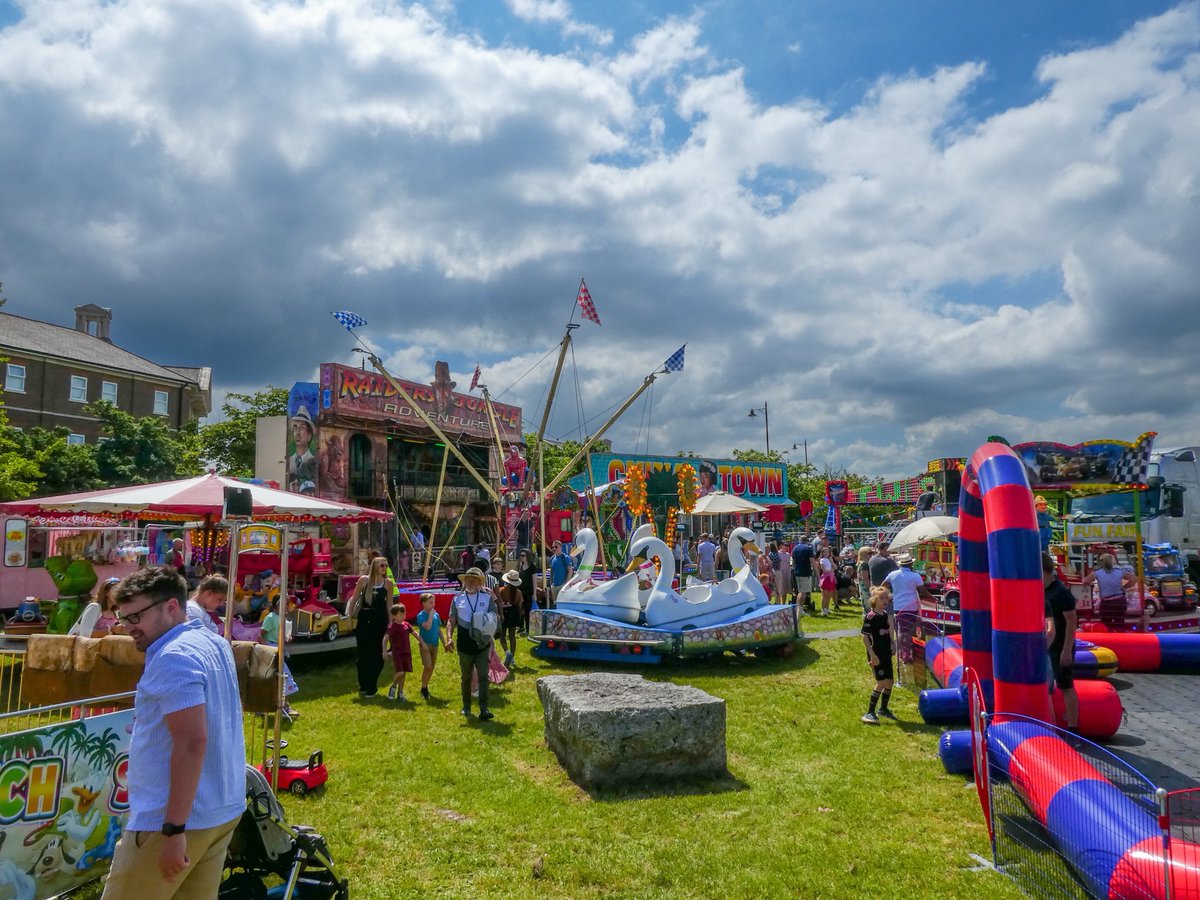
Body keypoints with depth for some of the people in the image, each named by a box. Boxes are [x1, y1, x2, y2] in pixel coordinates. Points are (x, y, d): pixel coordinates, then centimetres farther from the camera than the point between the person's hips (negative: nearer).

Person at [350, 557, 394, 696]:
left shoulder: (388, 583, 1)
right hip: (364, 619, 0)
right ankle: (363, 685, 22)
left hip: (379, 620, 0)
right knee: (363, 653, 7)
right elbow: (354, 599, 6)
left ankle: (372, 687, 11)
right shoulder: (364, 580, 0)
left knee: (376, 654, 1)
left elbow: (389, 604, 7)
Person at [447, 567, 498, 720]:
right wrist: (450, 637, -10)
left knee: (483, 676, -7)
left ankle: (484, 709, -8)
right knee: (465, 677, 14)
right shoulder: (458, 598, 4)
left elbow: (495, 617, 6)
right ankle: (466, 707, 29)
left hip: (482, 643, -1)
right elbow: (452, 620, 4)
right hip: (464, 645, 1)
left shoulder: (487, 597, 2)